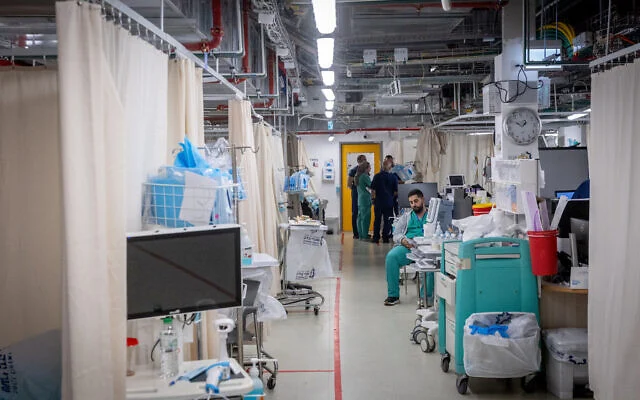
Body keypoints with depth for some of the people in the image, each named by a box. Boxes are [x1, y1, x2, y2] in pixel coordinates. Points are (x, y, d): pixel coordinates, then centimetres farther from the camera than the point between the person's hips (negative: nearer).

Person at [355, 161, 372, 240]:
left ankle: (361, 235, 14)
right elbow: (371, 186, -13)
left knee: (360, 217, 10)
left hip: (360, 199, 9)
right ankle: (365, 236, -6)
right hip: (366, 199, -9)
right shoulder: (365, 176, -14)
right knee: (366, 218, -6)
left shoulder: (358, 176, 13)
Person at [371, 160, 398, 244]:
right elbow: (396, 192, -2)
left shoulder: (377, 176, -6)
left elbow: (373, 190, -3)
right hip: (389, 202, 0)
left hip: (378, 202, 1)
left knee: (377, 220, 9)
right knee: (387, 220, 5)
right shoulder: (393, 177, -5)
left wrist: (373, 199, 9)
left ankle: (376, 237, 10)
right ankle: (385, 238, 5)